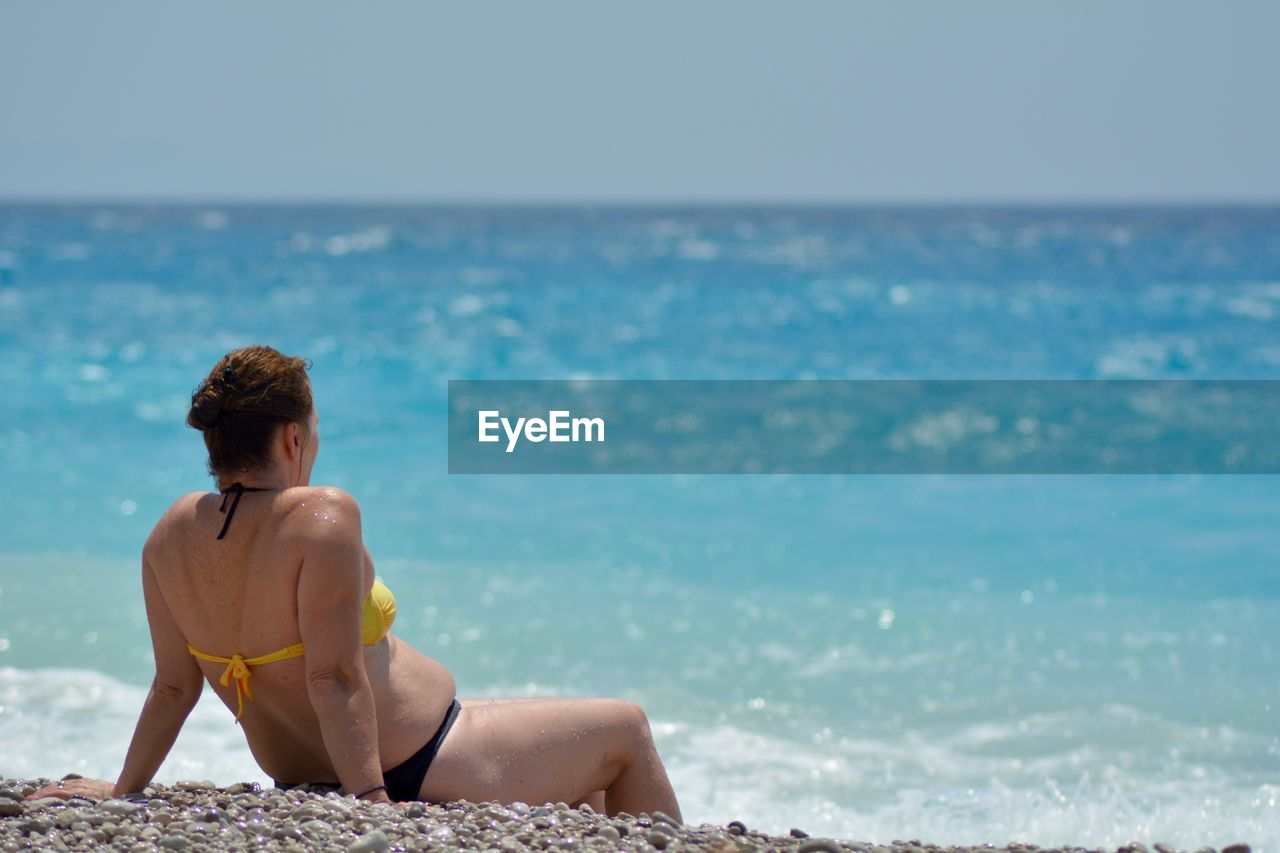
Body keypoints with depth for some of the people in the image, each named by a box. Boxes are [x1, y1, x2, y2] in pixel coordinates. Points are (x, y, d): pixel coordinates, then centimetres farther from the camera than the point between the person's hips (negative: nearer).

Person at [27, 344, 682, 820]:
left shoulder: (173, 532, -1)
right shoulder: (323, 516, -23)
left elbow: (174, 685, 2)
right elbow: (334, 675, -29)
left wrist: (124, 788, 13)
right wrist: (372, 799, -30)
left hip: (303, 778, 9)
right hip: (416, 769, -9)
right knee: (626, 730, 13)